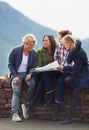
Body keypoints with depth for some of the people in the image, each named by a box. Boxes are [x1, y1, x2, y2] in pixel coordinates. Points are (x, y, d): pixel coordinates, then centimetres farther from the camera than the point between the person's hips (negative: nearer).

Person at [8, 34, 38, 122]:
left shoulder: (34, 54, 1)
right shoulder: (15, 51, -5)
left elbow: (34, 67, 4)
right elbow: (10, 64, -1)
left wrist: (30, 74, -18)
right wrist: (15, 76, -14)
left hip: (27, 74, 2)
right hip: (16, 74, -2)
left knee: (32, 83, -31)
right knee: (16, 90, -25)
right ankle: (15, 114, -33)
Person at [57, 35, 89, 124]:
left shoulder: (81, 53, -24)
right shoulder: (73, 50, 1)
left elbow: (76, 67, -23)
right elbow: (69, 61, -5)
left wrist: (64, 68, -24)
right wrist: (71, 51, -17)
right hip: (76, 73, 8)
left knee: (75, 94, -12)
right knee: (66, 80, -18)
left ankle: (69, 117, -9)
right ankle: (77, 97, 0)